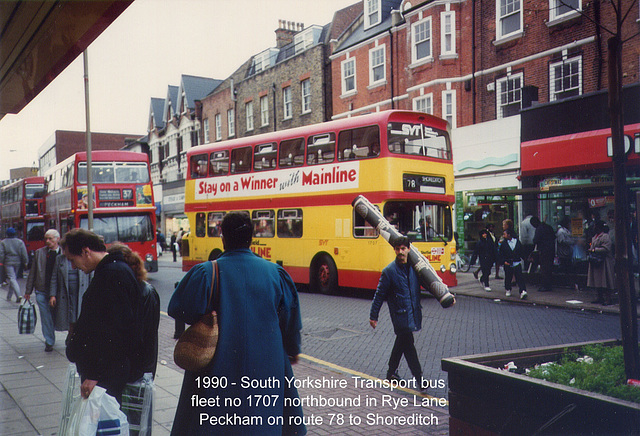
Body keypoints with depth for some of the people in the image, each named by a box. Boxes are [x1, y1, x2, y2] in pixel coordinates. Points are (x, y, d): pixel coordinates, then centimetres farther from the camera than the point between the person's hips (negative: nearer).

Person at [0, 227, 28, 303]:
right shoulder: (20, 242, -1)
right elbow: (24, 254, -3)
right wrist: (25, 262, 4)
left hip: (8, 263, -3)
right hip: (17, 263, 3)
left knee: (12, 279, -7)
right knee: (14, 278, 15)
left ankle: (19, 295, -25)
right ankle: (9, 296, 25)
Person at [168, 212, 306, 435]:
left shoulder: (206, 273, -10)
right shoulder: (275, 273, -2)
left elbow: (178, 309, -7)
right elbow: (290, 319, 6)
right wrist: (293, 350, 23)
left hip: (217, 368, -2)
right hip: (266, 369, 2)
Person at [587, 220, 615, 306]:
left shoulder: (605, 236, -14)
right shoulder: (595, 236, 15)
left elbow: (605, 249, -21)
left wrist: (594, 250, -18)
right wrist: (590, 250, 5)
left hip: (604, 262, -9)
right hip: (596, 263, 9)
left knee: (605, 282, -6)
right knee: (597, 281, 11)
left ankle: (607, 299, -2)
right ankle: (600, 298, 19)